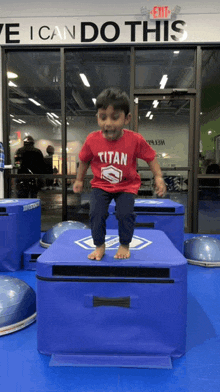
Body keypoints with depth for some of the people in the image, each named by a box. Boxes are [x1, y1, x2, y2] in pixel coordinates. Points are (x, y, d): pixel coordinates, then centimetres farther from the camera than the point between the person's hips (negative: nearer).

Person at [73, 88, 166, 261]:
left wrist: (158, 177, -14)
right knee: (96, 213, -12)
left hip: (127, 186, -1)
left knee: (126, 214, -15)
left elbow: (150, 157, -5)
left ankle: (124, 245, 15)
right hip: (101, 185, 1)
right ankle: (99, 246, 13)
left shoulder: (135, 140, -19)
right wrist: (79, 180, 12)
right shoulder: (92, 140, -15)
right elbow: (84, 160, 3)